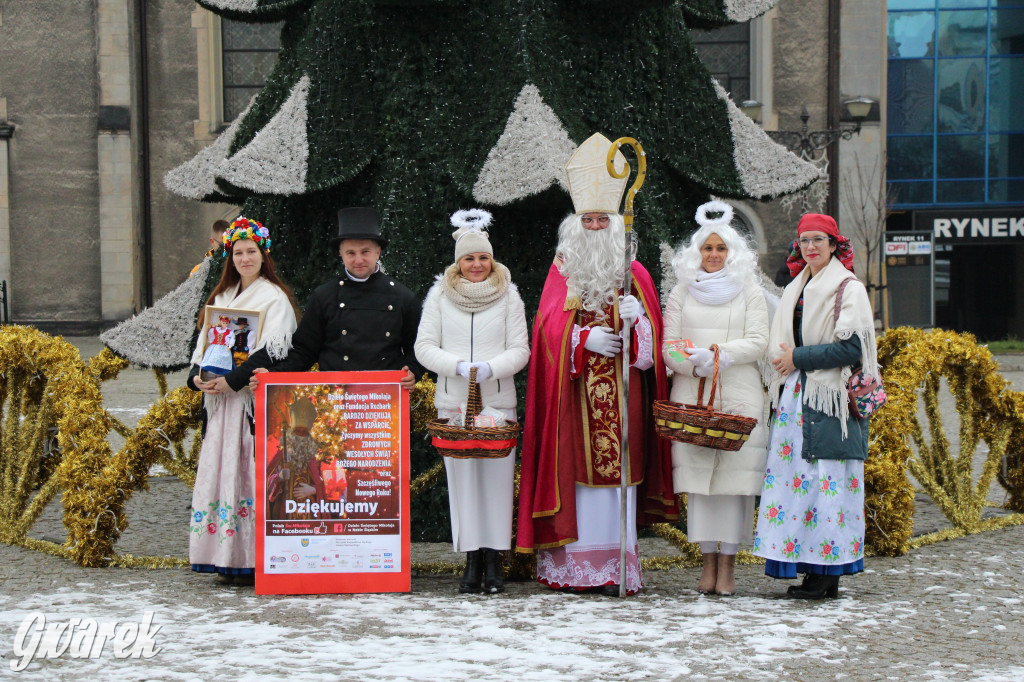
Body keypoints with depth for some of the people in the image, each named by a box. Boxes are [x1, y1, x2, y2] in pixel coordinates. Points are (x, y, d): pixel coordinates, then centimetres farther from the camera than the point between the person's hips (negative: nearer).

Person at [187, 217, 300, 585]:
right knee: (223, 469, 3)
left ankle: (256, 560, -7)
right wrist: (197, 376, -4)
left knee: (253, 472, -9)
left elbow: (272, 351, -12)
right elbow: (205, 341, 16)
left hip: (256, 399, -6)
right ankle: (229, 558, 8)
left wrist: (234, 379, -20)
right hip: (221, 400, 6)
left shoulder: (274, 297, -2)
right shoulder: (222, 297, 19)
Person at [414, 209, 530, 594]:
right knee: (462, 478, -1)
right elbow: (424, 348, 4)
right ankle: (472, 562, 4)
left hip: (499, 401, 0)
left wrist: (491, 368, -14)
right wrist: (459, 366, -11)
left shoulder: (508, 294, 7)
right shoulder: (440, 295, 8)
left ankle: (494, 562, 2)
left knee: (497, 477, -4)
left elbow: (520, 350, 4)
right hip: (453, 402, 0)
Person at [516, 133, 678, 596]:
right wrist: (585, 338, -14)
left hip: (621, 391, 0)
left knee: (616, 470, -3)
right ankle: (572, 567, 1)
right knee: (575, 468, -3)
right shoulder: (561, 272, 10)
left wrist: (636, 318, -15)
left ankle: (615, 567, -1)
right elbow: (549, 329, 2)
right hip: (573, 390, 0)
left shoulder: (634, 274, 10)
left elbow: (652, 339, 6)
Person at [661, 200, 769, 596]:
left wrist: (717, 355, -13)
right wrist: (694, 365, -11)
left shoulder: (749, 291, 10)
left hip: (739, 396, -1)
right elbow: (669, 346, 8)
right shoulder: (682, 292, 14)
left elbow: (758, 341, 0)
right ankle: (708, 560, 4)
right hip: (691, 396, 1)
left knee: (734, 474, -6)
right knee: (697, 474, -2)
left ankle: (728, 562, -3)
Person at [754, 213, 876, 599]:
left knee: (826, 480, -8)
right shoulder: (796, 289, 19)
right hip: (795, 397, 7)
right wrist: (779, 385, 9)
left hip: (829, 400, -7)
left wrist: (798, 358, -10)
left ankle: (826, 573, -6)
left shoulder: (849, 289, -3)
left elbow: (852, 348, -13)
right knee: (795, 477, 1)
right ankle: (815, 569, 5)